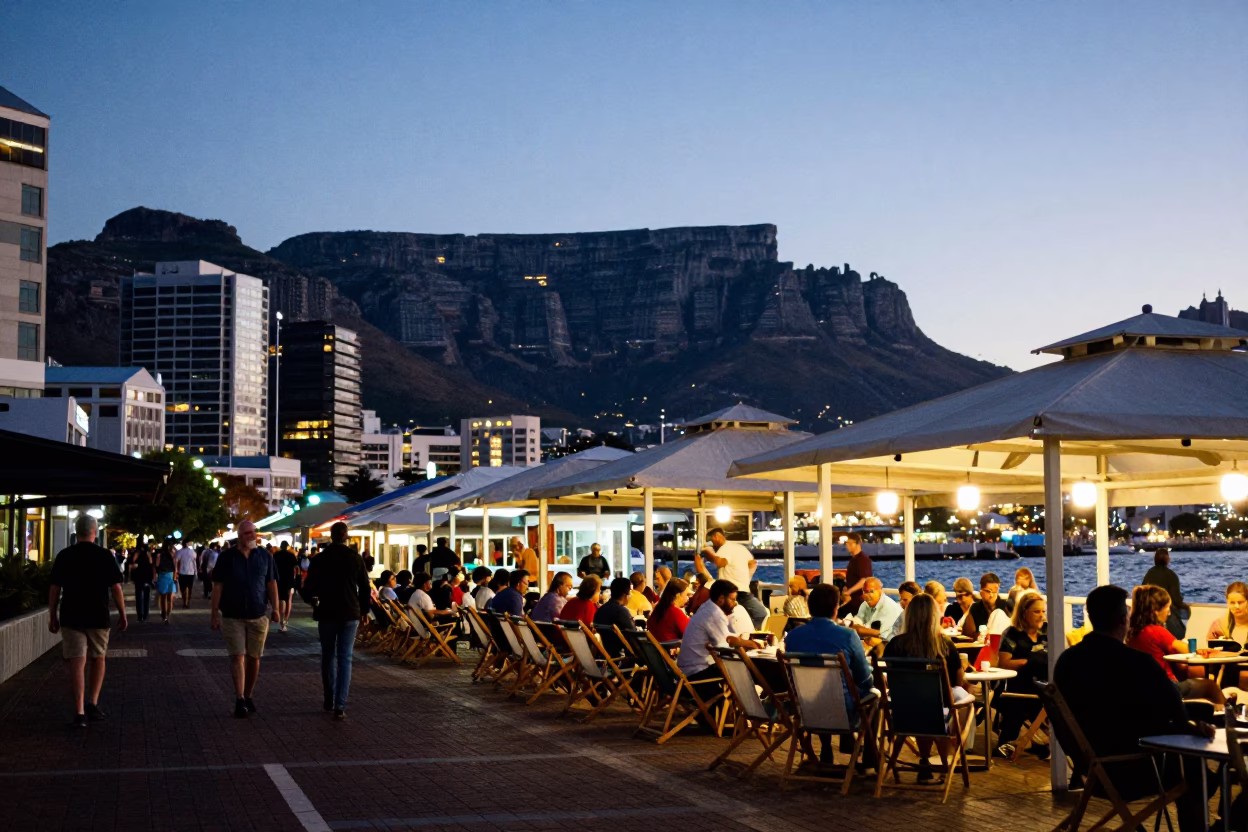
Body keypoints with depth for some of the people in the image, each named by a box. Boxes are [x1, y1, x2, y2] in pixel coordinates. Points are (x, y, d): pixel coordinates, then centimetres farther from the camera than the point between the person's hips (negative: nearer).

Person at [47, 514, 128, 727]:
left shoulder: (64, 556, 0)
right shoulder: (105, 556, -4)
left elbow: (54, 589, 1)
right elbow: (116, 588, -4)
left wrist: (52, 616, 10)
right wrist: (122, 614, 6)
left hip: (71, 618, 0)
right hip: (98, 618, 0)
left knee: (77, 664, -1)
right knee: (98, 660, 18)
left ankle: (79, 713, -7)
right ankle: (92, 704, 13)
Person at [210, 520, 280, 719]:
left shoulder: (265, 556, 3)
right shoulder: (226, 557, -2)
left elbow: (271, 583, 8)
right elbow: (217, 587, -1)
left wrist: (275, 608, -2)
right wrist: (214, 614, -4)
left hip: (258, 616, 2)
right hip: (232, 616, -2)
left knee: (254, 657, 8)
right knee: (237, 657, -8)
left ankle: (249, 696, 22)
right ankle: (240, 700, -10)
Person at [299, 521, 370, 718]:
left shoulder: (319, 559, -2)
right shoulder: (356, 557, -2)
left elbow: (308, 589, 1)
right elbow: (365, 588, 0)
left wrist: (312, 599, 24)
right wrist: (364, 610, 13)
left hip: (327, 613, 1)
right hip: (350, 613, -1)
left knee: (328, 656, 16)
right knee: (345, 658, -1)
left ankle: (329, 700, 19)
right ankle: (340, 705, -11)